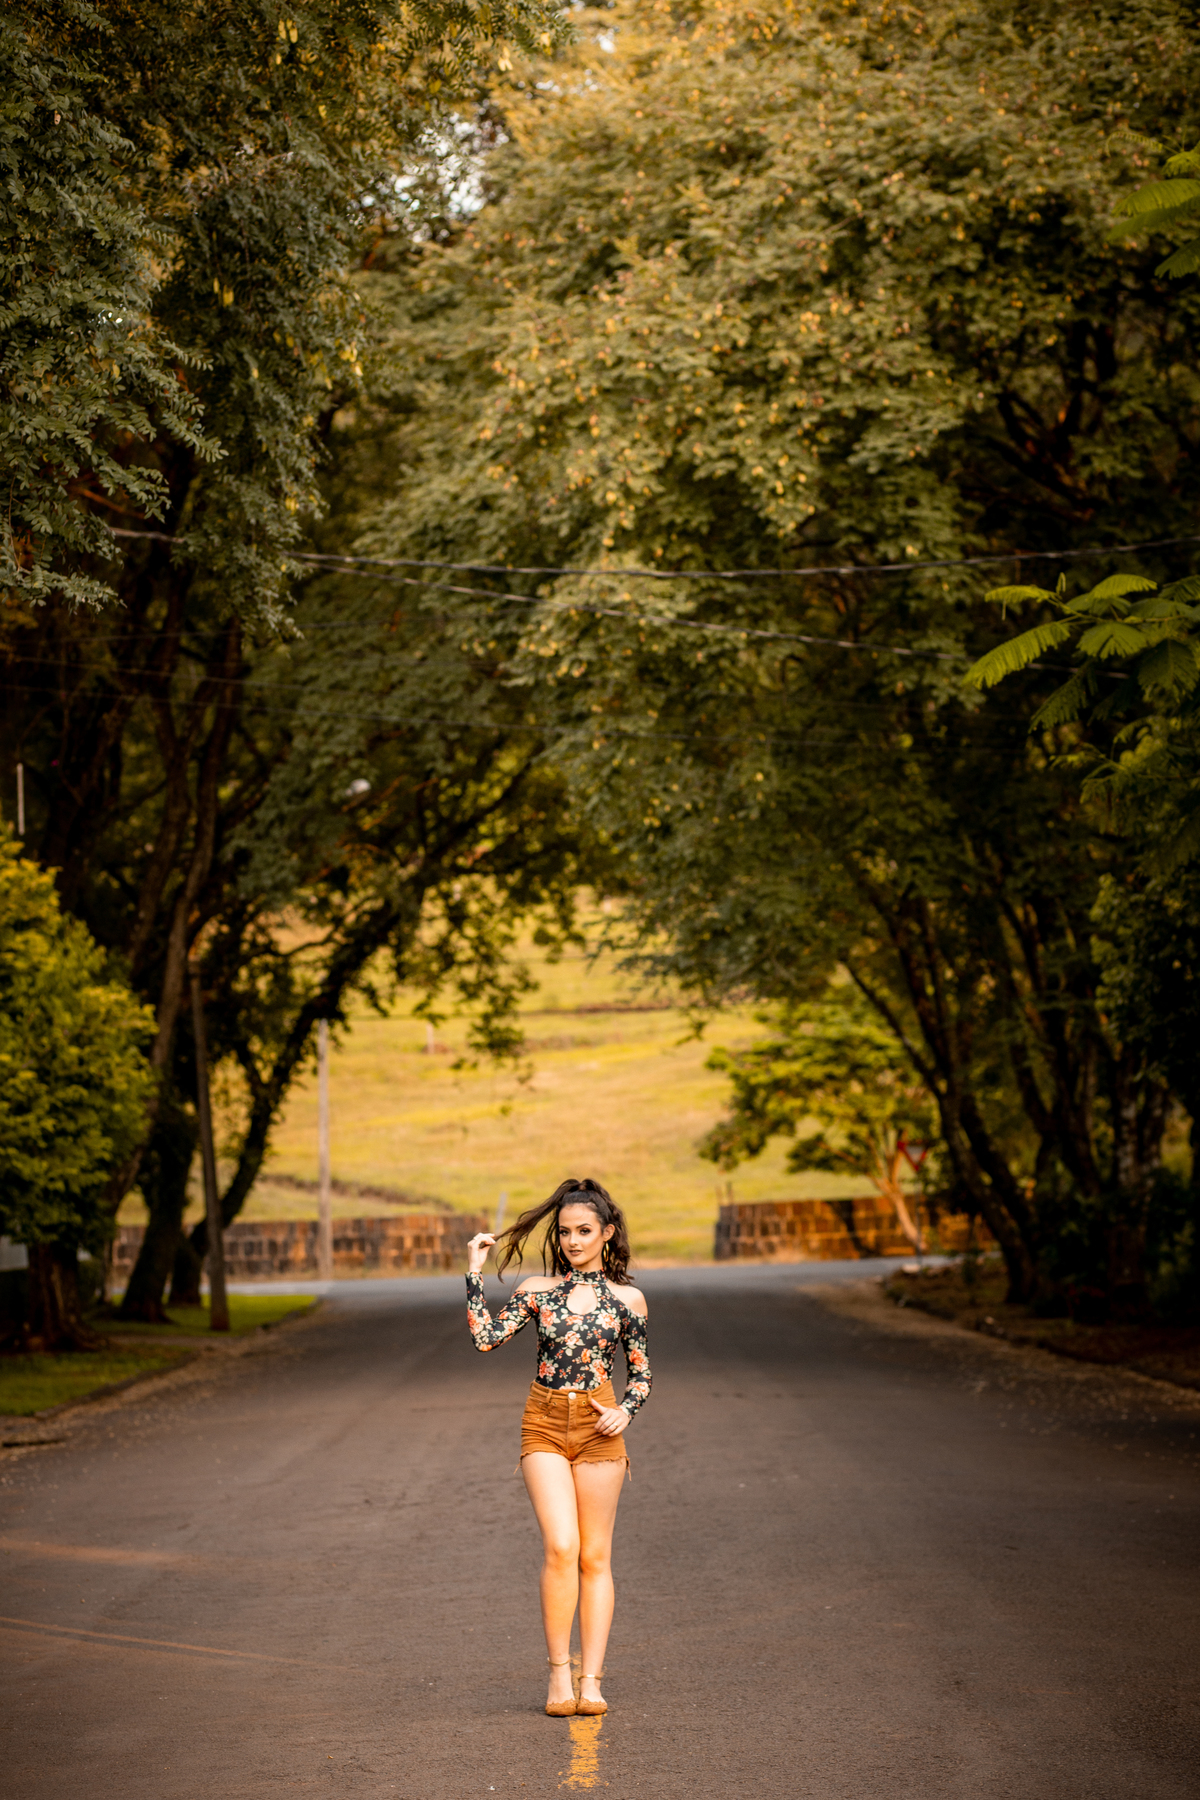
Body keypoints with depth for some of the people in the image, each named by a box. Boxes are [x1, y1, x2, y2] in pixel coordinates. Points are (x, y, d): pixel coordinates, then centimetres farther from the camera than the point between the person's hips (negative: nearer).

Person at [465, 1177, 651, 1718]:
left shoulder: (626, 1299, 5)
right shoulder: (537, 1290, 6)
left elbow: (641, 1373, 11)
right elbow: (486, 1337, -4)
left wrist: (624, 1410, -8)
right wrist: (474, 1270, -4)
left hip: (597, 1428, 0)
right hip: (544, 1425, 0)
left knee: (595, 1556, 1)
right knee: (561, 1547, -14)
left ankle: (590, 1680, 6)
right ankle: (558, 1673, -4)